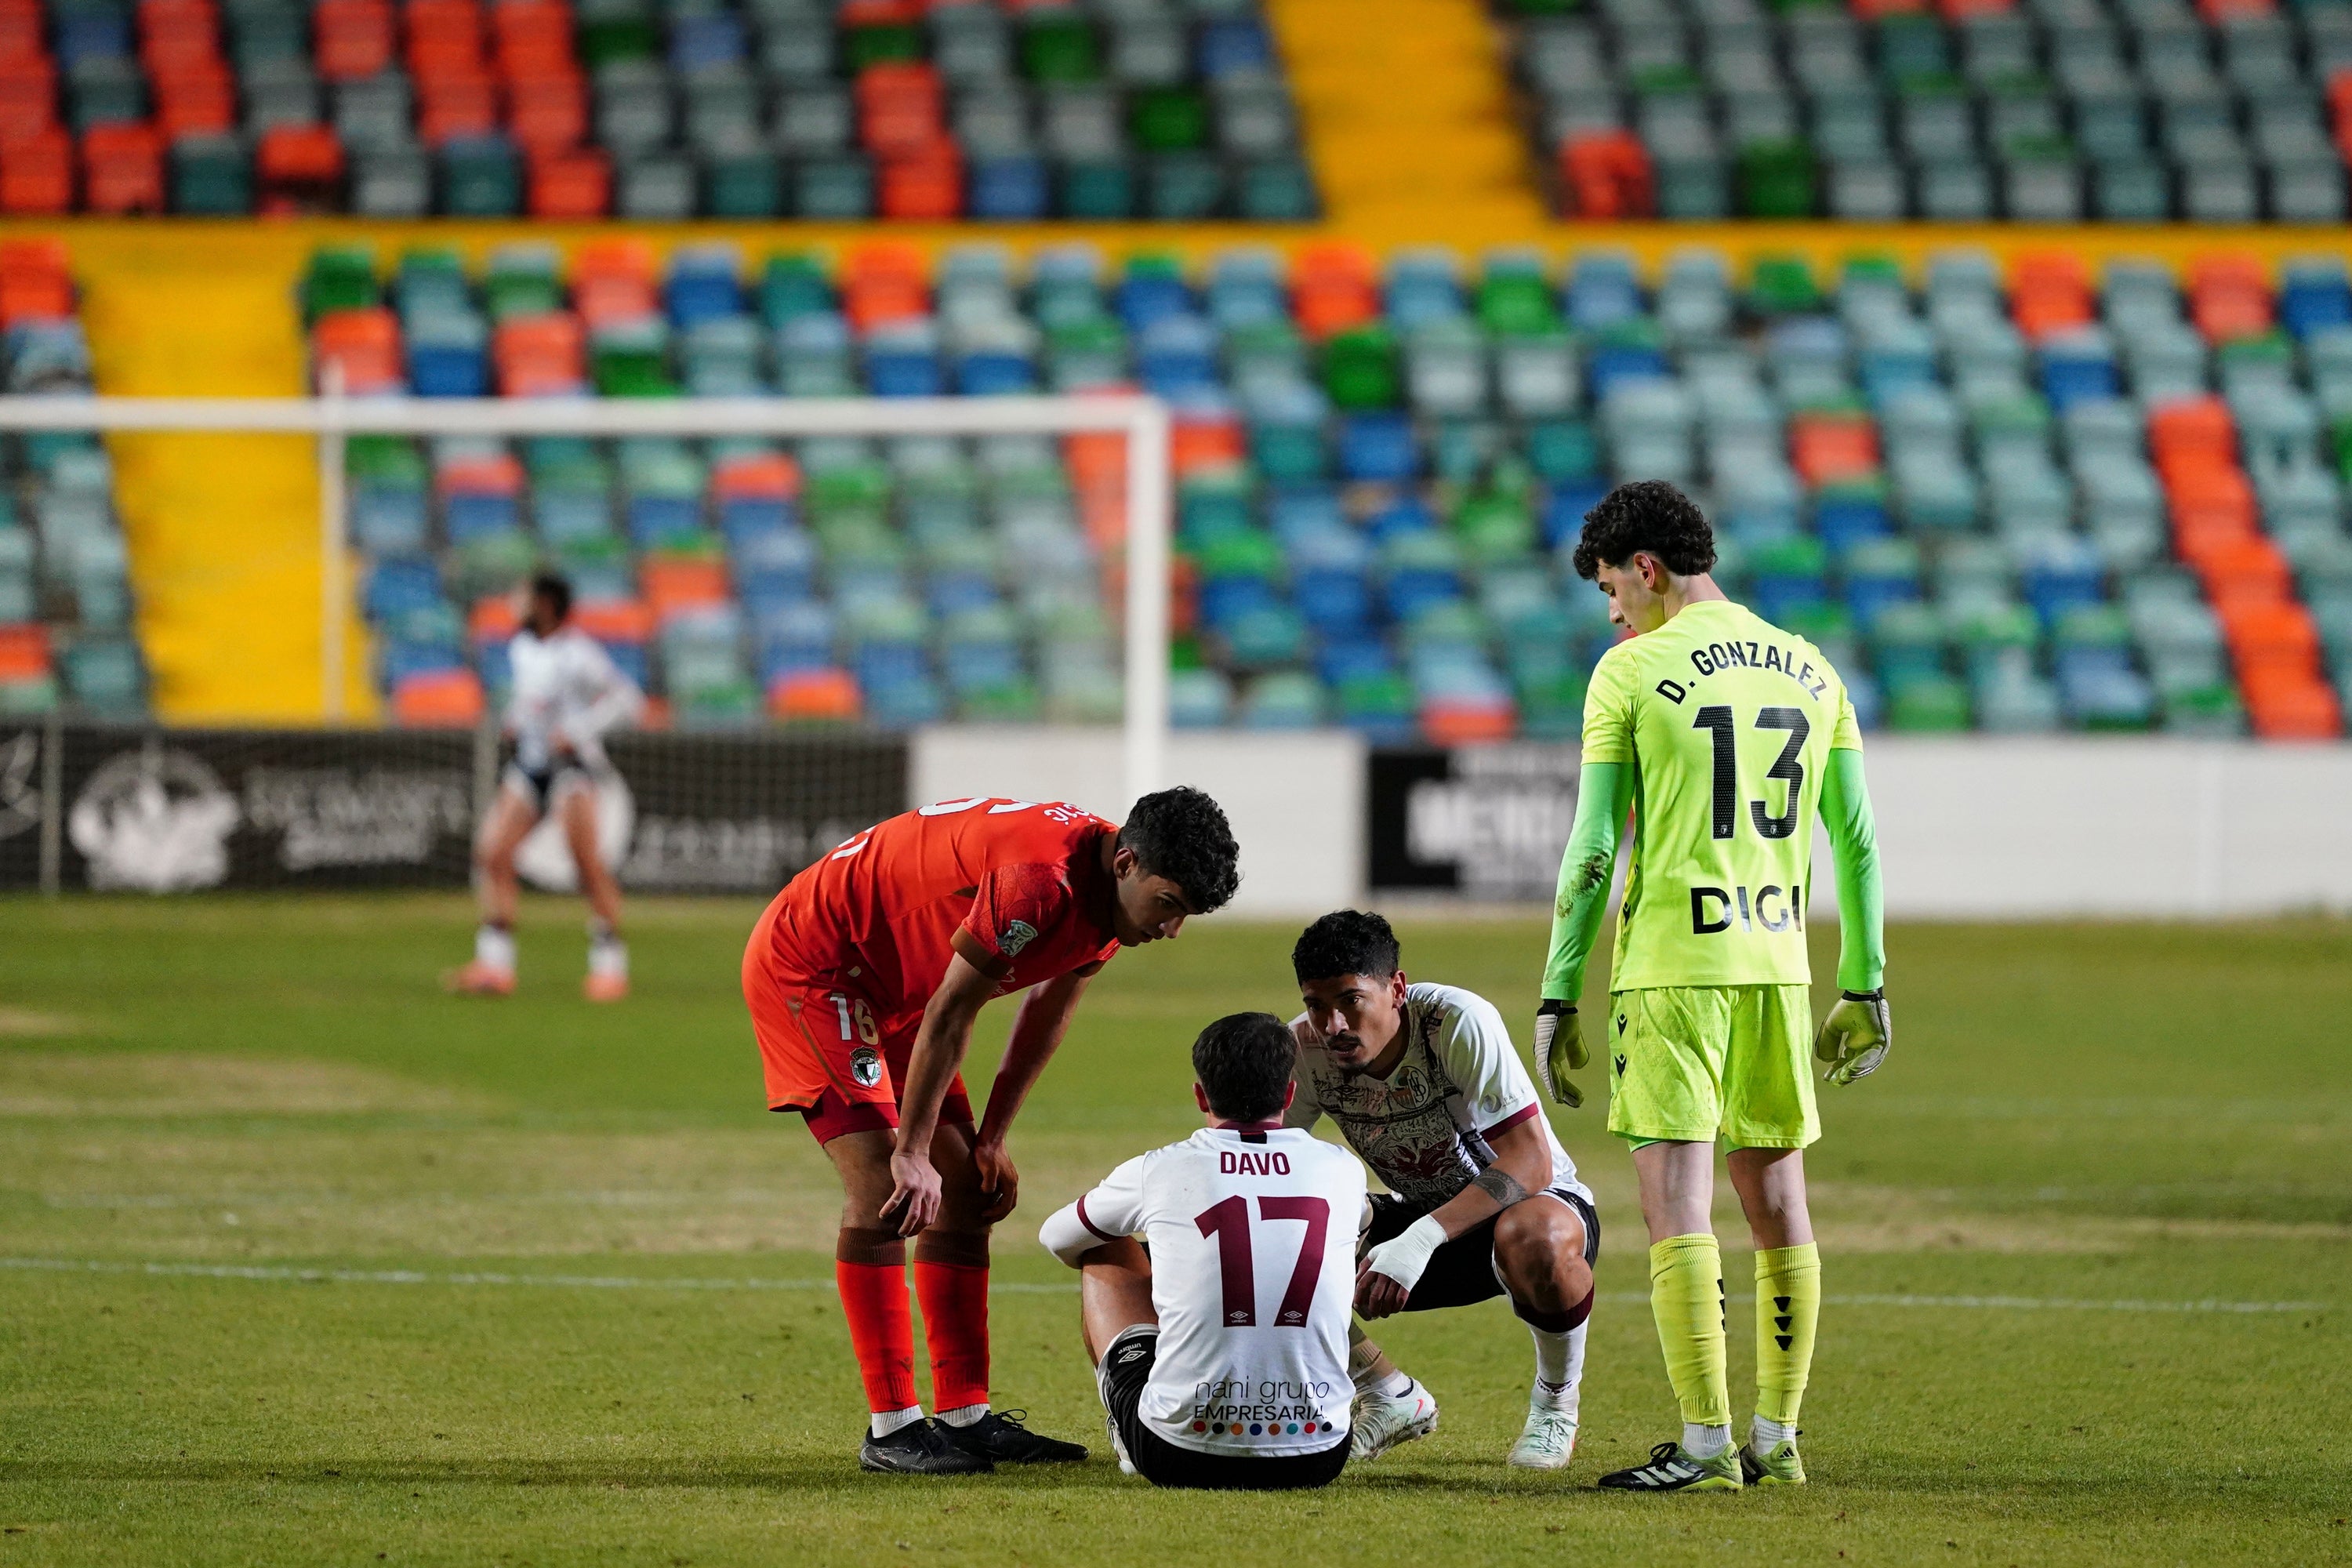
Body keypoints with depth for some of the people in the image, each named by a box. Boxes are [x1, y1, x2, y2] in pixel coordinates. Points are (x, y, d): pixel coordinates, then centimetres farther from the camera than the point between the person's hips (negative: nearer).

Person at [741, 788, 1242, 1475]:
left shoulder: (1103, 893, -4)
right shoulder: (1040, 880, -33)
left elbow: (1046, 1013, 11)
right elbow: (949, 1016, -27)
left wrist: (991, 1140, 12)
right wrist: (913, 1153, -20)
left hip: (889, 987, 10)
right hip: (808, 967, -10)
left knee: (964, 1192, 6)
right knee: (881, 1188, -17)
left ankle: (965, 1416, 8)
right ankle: (891, 1428, -14)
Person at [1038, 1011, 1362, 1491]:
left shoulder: (1158, 1171, -1)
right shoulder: (1341, 1170, 3)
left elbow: (1056, 1237, 23)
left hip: (1181, 1457, -2)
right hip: (1316, 1459, 2)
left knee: (1104, 1254, 25)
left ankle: (1129, 1435, 40)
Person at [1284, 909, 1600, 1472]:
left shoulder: (1460, 1021, -29)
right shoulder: (1304, 1048, -16)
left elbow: (1530, 1162, -32)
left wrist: (1421, 1240, -42)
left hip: (1536, 1200, -5)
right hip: (1420, 1222, 5)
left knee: (1532, 1237, -42)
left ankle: (1556, 1404, -11)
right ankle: (1392, 1401, 6)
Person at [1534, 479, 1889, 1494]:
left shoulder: (1632, 672, -5)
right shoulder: (1808, 670, 11)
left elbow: (1594, 848, -6)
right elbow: (1855, 839, 11)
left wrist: (1560, 995, -1)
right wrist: (1865, 986, 17)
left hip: (1671, 964, -6)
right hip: (1779, 960, 6)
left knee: (1676, 1201, -5)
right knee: (1775, 1193, 11)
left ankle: (1706, 1443, -10)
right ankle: (1776, 1439, 14)